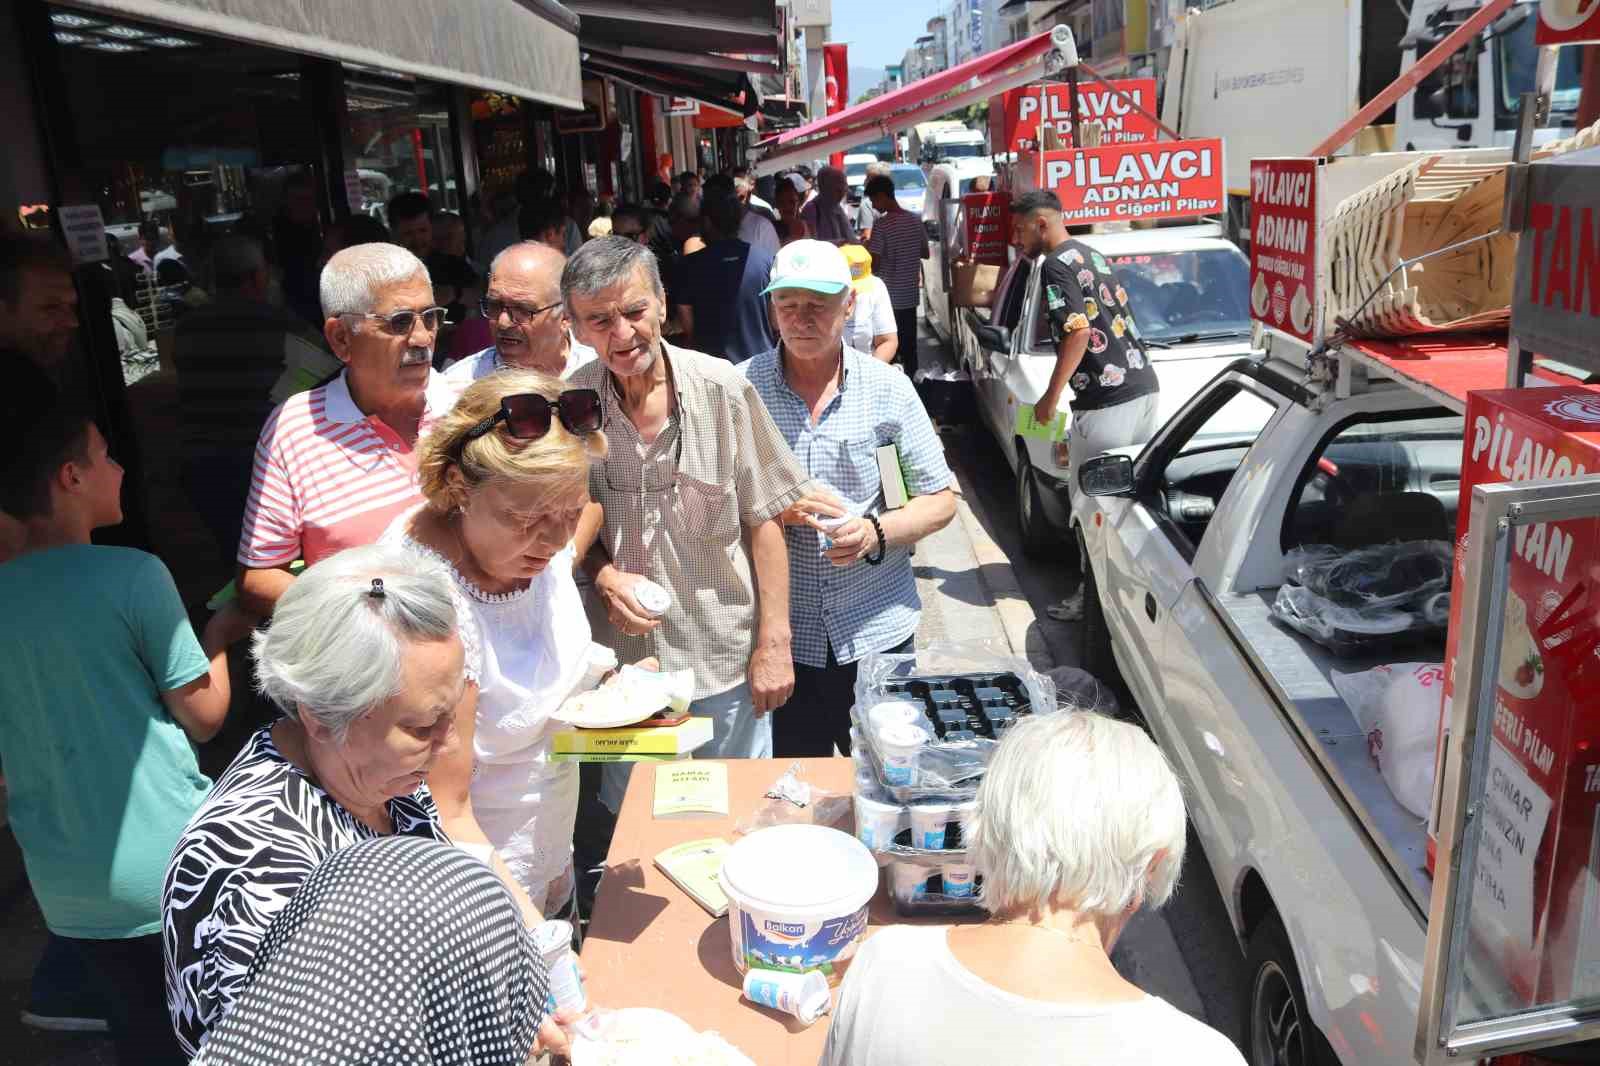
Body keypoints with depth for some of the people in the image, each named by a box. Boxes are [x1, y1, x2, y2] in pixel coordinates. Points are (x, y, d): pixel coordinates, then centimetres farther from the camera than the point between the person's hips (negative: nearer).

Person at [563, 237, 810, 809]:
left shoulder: (723, 389, -14)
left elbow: (762, 520, -7)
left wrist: (774, 642, -7)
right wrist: (604, 574, -13)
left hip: (725, 657, -2)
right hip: (622, 656, 2)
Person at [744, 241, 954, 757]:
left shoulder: (888, 388, -2)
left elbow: (940, 501, 1)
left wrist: (876, 533, -17)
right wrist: (775, 508, -19)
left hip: (877, 631, 1)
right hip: (781, 636, 0)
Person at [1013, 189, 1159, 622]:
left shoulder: (1056, 265, -9)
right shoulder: (1092, 255, 20)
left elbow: (1078, 332, -19)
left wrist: (1051, 396, -12)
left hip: (1105, 399, -9)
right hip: (1144, 387, 10)